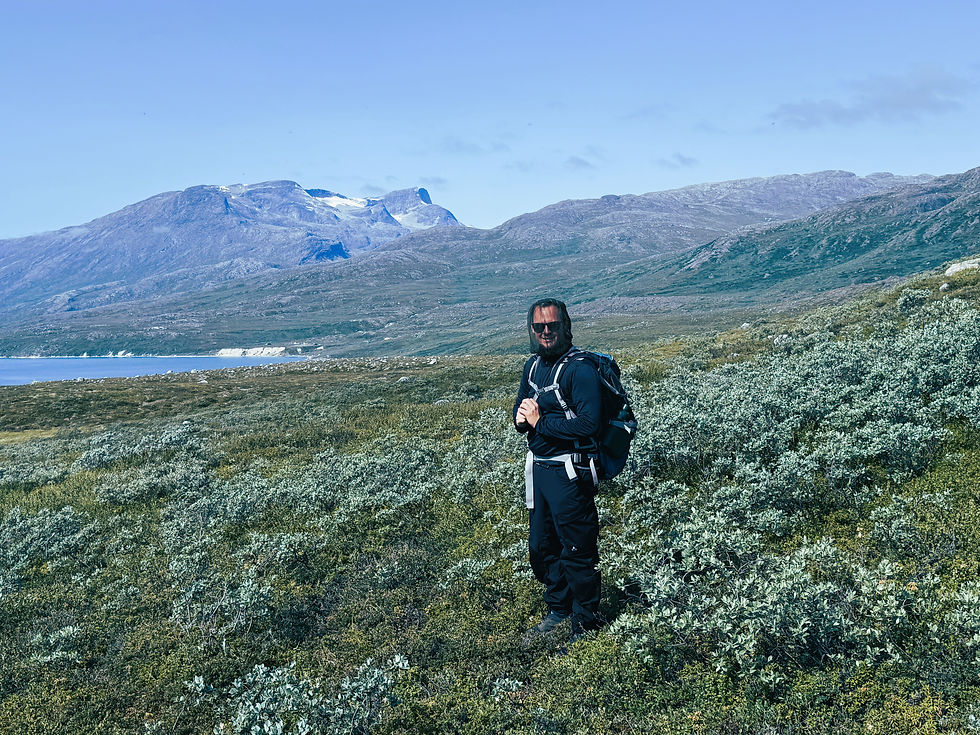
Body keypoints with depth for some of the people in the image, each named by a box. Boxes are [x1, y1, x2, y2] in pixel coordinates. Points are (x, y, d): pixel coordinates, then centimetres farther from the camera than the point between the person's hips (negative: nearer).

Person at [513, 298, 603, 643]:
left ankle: (585, 624, 15)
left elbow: (588, 424, -25)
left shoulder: (580, 369, -16)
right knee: (541, 547, 20)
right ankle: (558, 608, 38)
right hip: (538, 468, 9)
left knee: (577, 551, 1)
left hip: (569, 471, -8)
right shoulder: (533, 366, 9)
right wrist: (521, 416, -6)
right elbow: (520, 407, 19)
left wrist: (540, 421, -19)